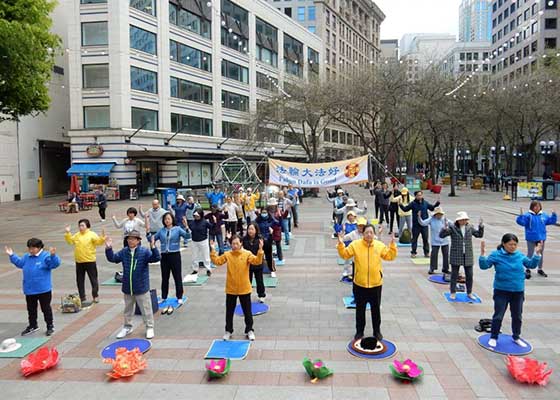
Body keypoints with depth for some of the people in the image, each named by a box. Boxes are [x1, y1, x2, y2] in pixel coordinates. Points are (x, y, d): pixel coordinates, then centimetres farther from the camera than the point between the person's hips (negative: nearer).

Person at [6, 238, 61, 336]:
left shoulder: (46, 256, -14)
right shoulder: (26, 257, 8)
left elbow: (55, 263, -26)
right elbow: (19, 263, 25)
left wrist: (53, 255, -43)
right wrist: (12, 255, 17)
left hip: (43, 289, -7)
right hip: (29, 289, 7)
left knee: (46, 308, 4)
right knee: (31, 309, 19)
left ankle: (50, 326, 17)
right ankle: (32, 326, 35)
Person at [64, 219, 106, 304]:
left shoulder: (92, 234, -7)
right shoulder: (76, 235, 10)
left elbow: (99, 242, -17)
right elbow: (70, 241, 17)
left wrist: (102, 237, -35)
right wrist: (67, 233, 7)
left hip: (90, 261, -5)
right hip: (79, 262, 6)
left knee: (93, 279, 3)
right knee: (79, 280, 11)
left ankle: (95, 296, 16)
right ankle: (82, 296, 22)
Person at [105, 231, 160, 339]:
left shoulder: (144, 252, -13)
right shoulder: (124, 252, 1)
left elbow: (156, 258, -25)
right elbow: (112, 258, 5)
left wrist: (153, 247, -42)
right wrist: (108, 248, -11)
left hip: (141, 288, -5)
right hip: (127, 288, 5)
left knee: (146, 309, 6)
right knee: (128, 309, 21)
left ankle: (149, 327, 21)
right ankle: (127, 327, 38)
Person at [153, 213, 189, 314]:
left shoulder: (178, 229, -4)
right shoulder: (161, 230, 7)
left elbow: (187, 236, -19)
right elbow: (152, 239, 9)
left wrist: (186, 226, -31)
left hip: (175, 255, -4)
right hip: (164, 256, 4)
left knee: (177, 277, 3)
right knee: (164, 278, 13)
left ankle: (179, 297, 15)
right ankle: (164, 297, 26)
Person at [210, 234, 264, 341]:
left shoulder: (247, 254, -8)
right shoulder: (227, 254, -1)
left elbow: (257, 261, -19)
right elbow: (217, 261, -6)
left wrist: (260, 250, -32)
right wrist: (213, 250, -16)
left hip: (244, 289, -2)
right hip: (230, 289, 2)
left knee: (247, 311, 10)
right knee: (229, 311, 14)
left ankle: (249, 330, 25)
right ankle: (228, 331, 29)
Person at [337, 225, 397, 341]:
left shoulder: (380, 245, -2)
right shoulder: (355, 244, -6)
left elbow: (390, 256, 1)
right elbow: (345, 255, -5)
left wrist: (392, 245, -12)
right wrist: (341, 244, -20)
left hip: (376, 284, 1)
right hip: (359, 284, -1)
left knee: (376, 309, 14)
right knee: (360, 309, 12)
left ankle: (377, 331, 32)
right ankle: (359, 331, 28)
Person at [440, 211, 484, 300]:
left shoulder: (470, 227, 3)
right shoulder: (452, 227, -9)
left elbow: (479, 234, 12)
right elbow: (441, 235, -13)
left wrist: (481, 226, -3)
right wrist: (445, 228, -30)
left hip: (468, 256, 3)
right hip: (456, 255, -3)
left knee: (469, 275, 9)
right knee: (454, 275, 6)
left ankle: (469, 293, 25)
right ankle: (453, 293, 19)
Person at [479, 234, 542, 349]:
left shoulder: (520, 255, -1)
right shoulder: (496, 255, -11)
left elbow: (531, 265, 10)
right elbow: (484, 265, -15)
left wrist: (537, 254, -2)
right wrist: (483, 254, -29)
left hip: (518, 292, 4)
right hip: (501, 291, -4)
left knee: (517, 316, 17)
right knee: (498, 315, 2)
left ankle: (516, 337, 36)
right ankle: (493, 337, 18)